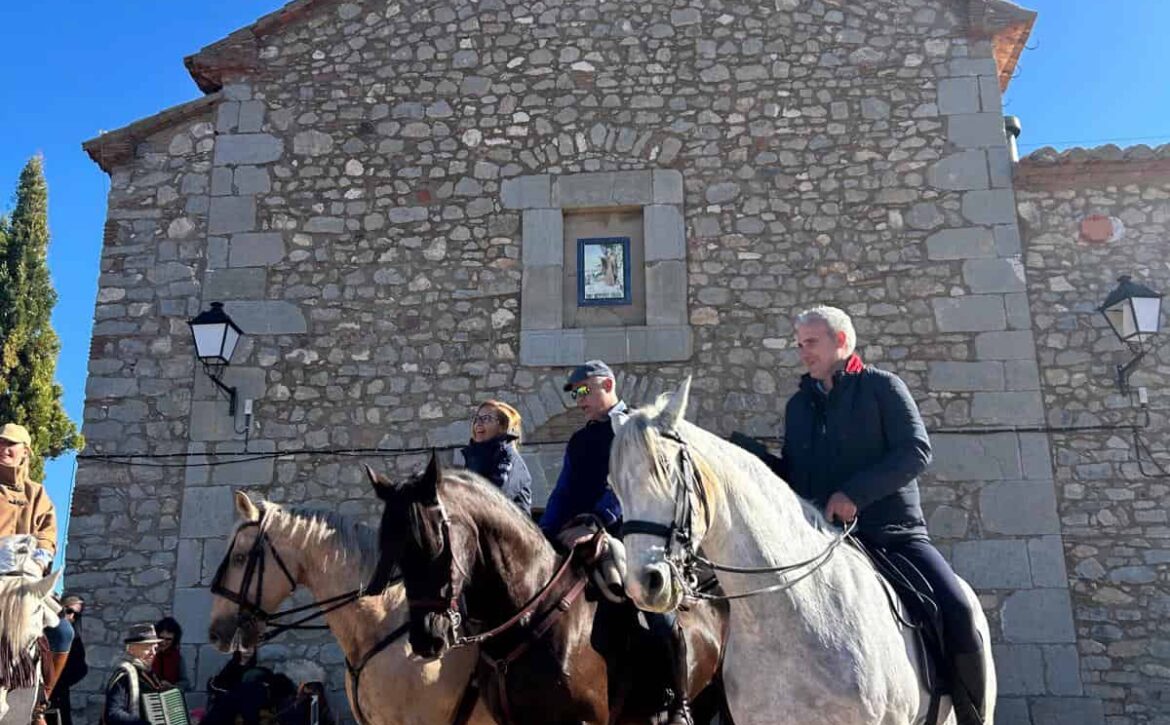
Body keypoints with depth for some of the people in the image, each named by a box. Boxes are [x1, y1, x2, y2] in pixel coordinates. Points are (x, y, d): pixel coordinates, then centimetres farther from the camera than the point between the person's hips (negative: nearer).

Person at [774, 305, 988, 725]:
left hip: (895, 532, -3)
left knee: (958, 615, -20)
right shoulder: (798, 404, 16)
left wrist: (855, 493, -21)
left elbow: (916, 451, -10)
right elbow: (790, 472, 21)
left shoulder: (882, 387, 3)